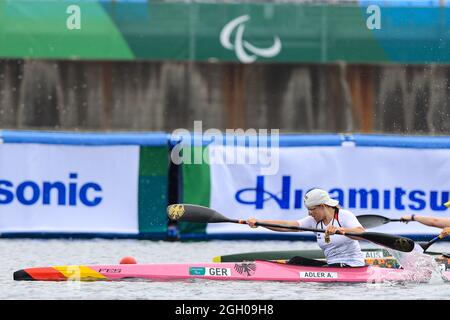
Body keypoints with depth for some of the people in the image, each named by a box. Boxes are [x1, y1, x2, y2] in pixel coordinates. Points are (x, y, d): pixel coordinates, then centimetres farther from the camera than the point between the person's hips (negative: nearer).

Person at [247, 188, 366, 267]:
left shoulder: (344, 216, -11)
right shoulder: (314, 221, 6)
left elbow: (362, 233, -30)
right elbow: (286, 225, -5)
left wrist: (340, 230, -48)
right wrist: (258, 222, -17)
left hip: (352, 267, -7)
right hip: (332, 264, 7)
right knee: (298, 261, -4)